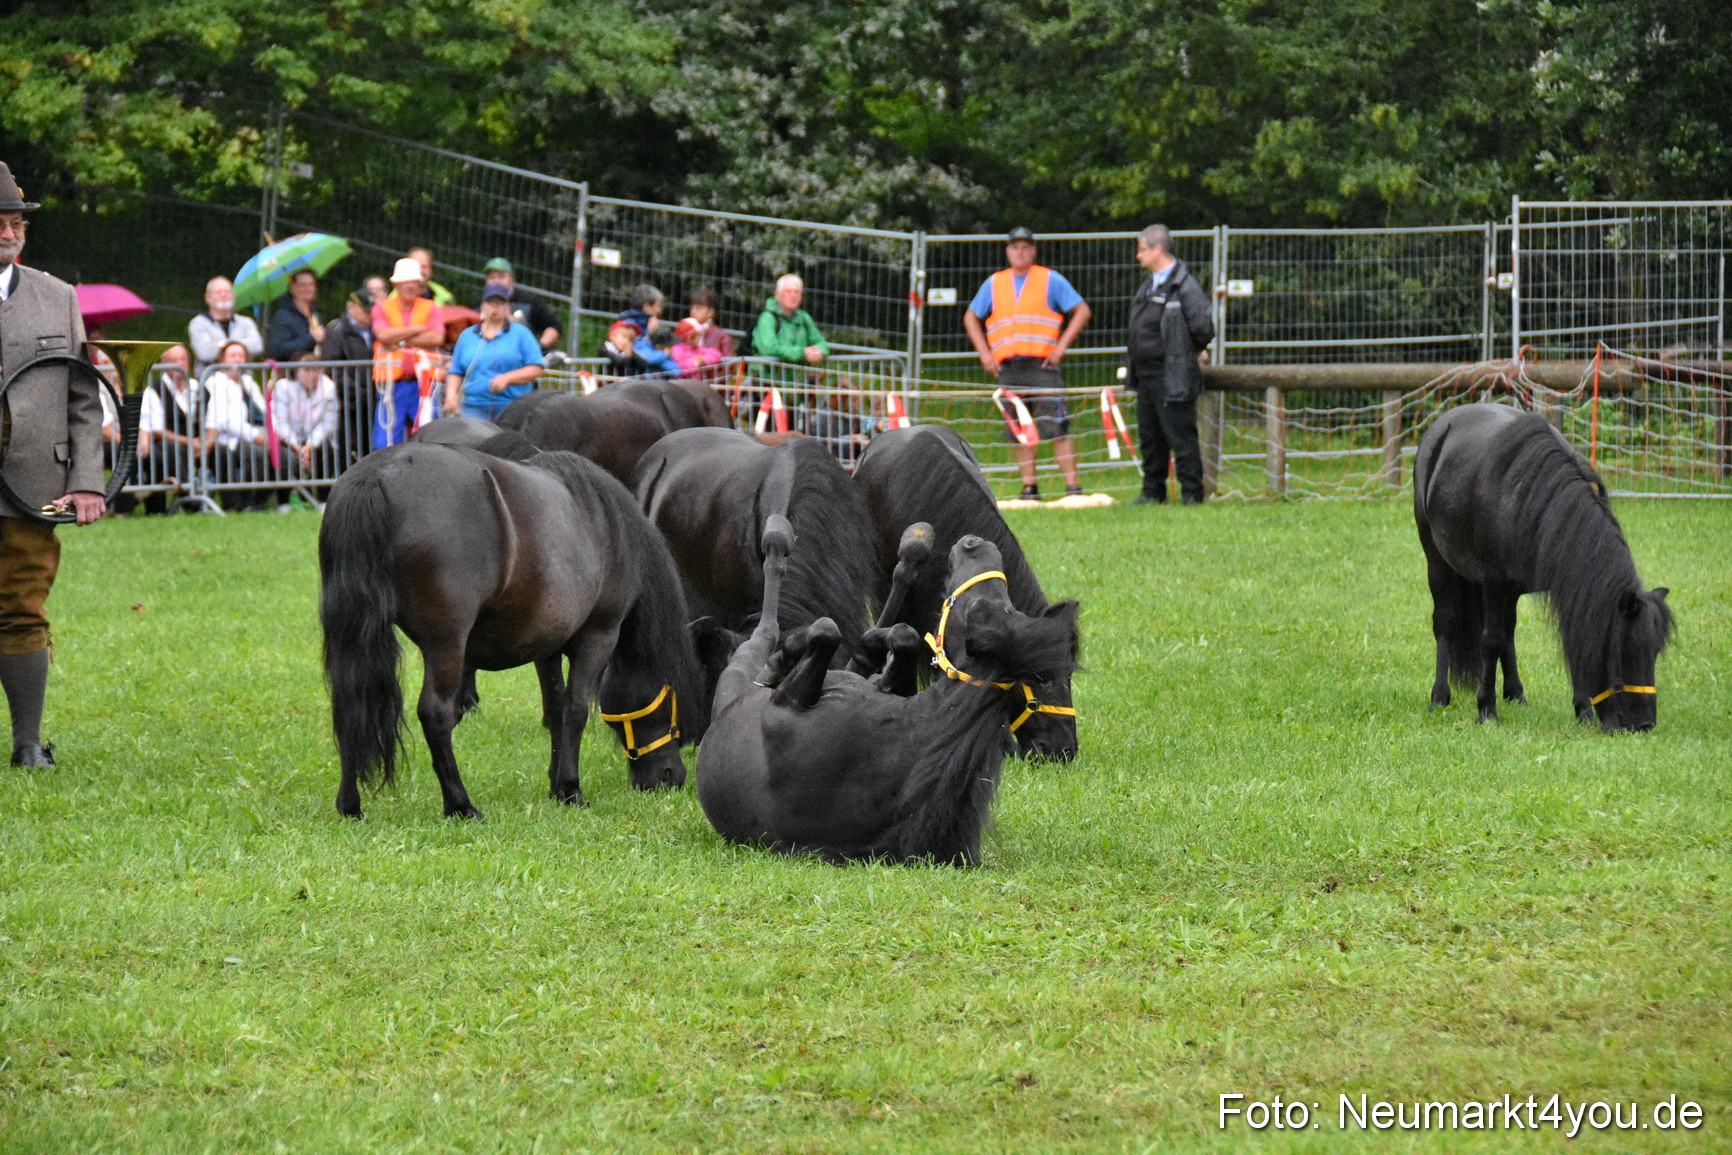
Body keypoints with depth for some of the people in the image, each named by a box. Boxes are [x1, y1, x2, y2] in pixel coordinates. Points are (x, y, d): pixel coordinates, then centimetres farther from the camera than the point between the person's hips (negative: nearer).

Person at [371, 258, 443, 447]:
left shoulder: (430, 309, 10)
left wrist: (400, 341, -8)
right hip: (393, 384, 0)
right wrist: (417, 329, -4)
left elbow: (437, 339, -6)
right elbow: (383, 335, -11)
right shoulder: (383, 308, 8)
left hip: (422, 382, 0)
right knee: (387, 440, -4)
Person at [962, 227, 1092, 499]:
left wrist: (1062, 345, -5)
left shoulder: (1051, 280, 6)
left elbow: (1082, 311, 4)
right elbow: (971, 317, 24)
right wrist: (984, 352, 11)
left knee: (1057, 428, -12)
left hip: (1042, 364, -4)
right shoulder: (994, 284, 16)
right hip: (1008, 369, 4)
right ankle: (1029, 487, 9)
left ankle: (1072, 486, -12)